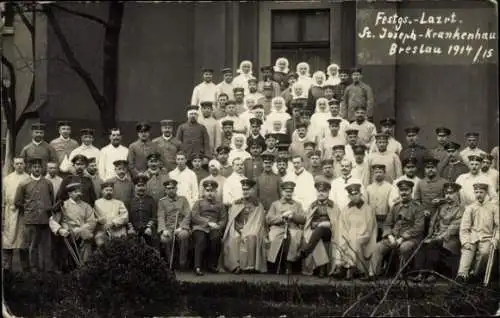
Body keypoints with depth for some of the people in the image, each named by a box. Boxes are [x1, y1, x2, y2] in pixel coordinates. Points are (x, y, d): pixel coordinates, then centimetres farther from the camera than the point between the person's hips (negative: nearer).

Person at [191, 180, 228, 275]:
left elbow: (224, 219, 13)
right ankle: (197, 267, -34)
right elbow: (194, 216, 2)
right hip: (200, 228, -1)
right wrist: (208, 222, -11)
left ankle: (212, 265, -20)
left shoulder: (219, 205, 24)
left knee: (216, 237, -32)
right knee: (201, 240, -33)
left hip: (214, 229, 1)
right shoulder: (199, 203, 18)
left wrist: (218, 226, -10)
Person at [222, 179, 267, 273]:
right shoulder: (236, 204, 20)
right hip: (237, 230, 2)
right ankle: (236, 266, -32)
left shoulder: (258, 206, 14)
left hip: (251, 231, -1)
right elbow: (231, 219, 13)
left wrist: (246, 233, -11)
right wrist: (238, 231, -5)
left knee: (251, 238, -35)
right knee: (234, 239, -31)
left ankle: (249, 266, -34)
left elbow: (258, 223, 5)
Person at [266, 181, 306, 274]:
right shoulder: (275, 204, 23)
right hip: (278, 228, 0)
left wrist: (293, 215, -4)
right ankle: (277, 265, -26)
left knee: (293, 237, -36)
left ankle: (289, 265, -29)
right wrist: (281, 216, -6)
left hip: (293, 228, 0)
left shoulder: (298, 205, 26)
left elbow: (303, 220, 13)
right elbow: (268, 220, 9)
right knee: (274, 238, -36)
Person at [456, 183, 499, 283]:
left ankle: (474, 273, -16)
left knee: (484, 251, -30)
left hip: (486, 238, -1)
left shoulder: (493, 207, 8)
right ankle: (462, 274, -41)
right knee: (467, 250, -26)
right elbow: (464, 228, 4)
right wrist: (465, 241, -9)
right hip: (472, 237, 1)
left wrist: (496, 238, -8)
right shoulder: (470, 208, 9)